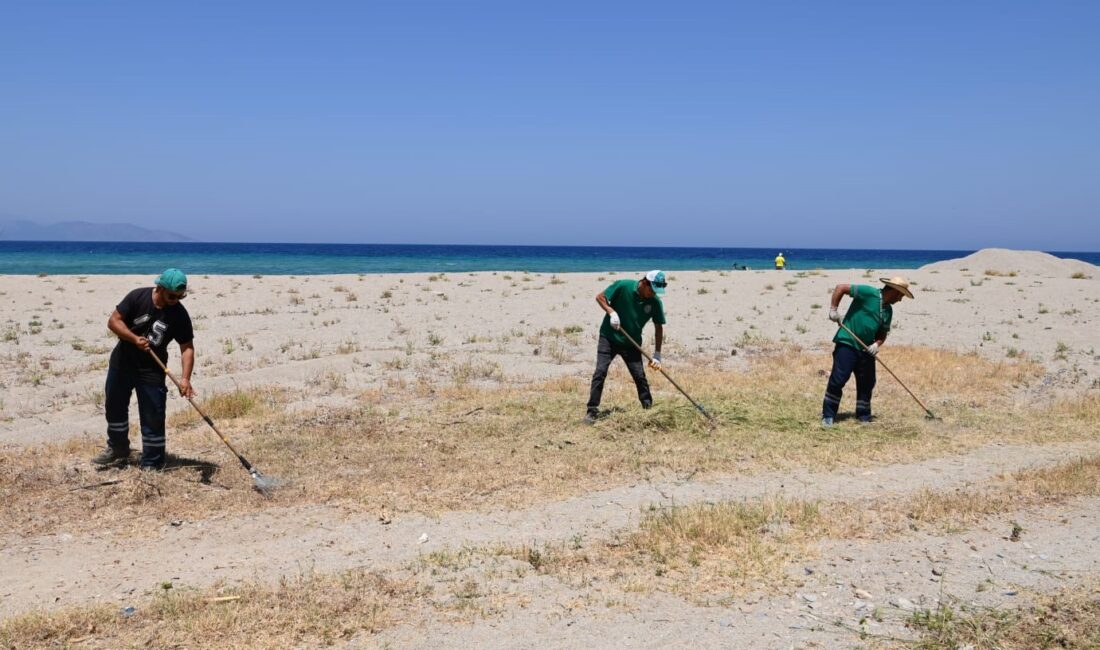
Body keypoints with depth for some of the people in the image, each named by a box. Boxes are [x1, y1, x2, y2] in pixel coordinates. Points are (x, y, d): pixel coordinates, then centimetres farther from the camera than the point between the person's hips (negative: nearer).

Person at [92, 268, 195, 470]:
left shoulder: (179, 314, -16)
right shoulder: (137, 297, -15)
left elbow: (187, 347, -14)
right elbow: (114, 321, -13)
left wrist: (185, 378, -26)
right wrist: (135, 339, -29)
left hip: (152, 370, -2)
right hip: (122, 362, 2)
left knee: (153, 416, -5)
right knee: (114, 407, 16)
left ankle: (152, 463, 6)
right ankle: (118, 449, 38)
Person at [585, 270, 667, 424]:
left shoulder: (655, 302, -9)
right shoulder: (623, 286, -18)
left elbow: (659, 328, -1)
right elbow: (600, 297, -8)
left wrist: (657, 355, -5)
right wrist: (611, 312, -24)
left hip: (632, 343, 2)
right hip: (609, 338, -2)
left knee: (640, 376, -1)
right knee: (600, 372, -11)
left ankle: (649, 408, 15)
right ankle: (592, 410, -6)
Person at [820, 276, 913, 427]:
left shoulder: (888, 310, 12)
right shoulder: (869, 293, -11)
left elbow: (883, 333, 19)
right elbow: (840, 288, -13)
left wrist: (877, 344, -2)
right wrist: (833, 309, -19)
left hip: (866, 349, 8)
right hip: (847, 343, -8)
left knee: (867, 383, 9)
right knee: (838, 380, -9)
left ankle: (864, 416, 24)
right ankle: (828, 416, 0)